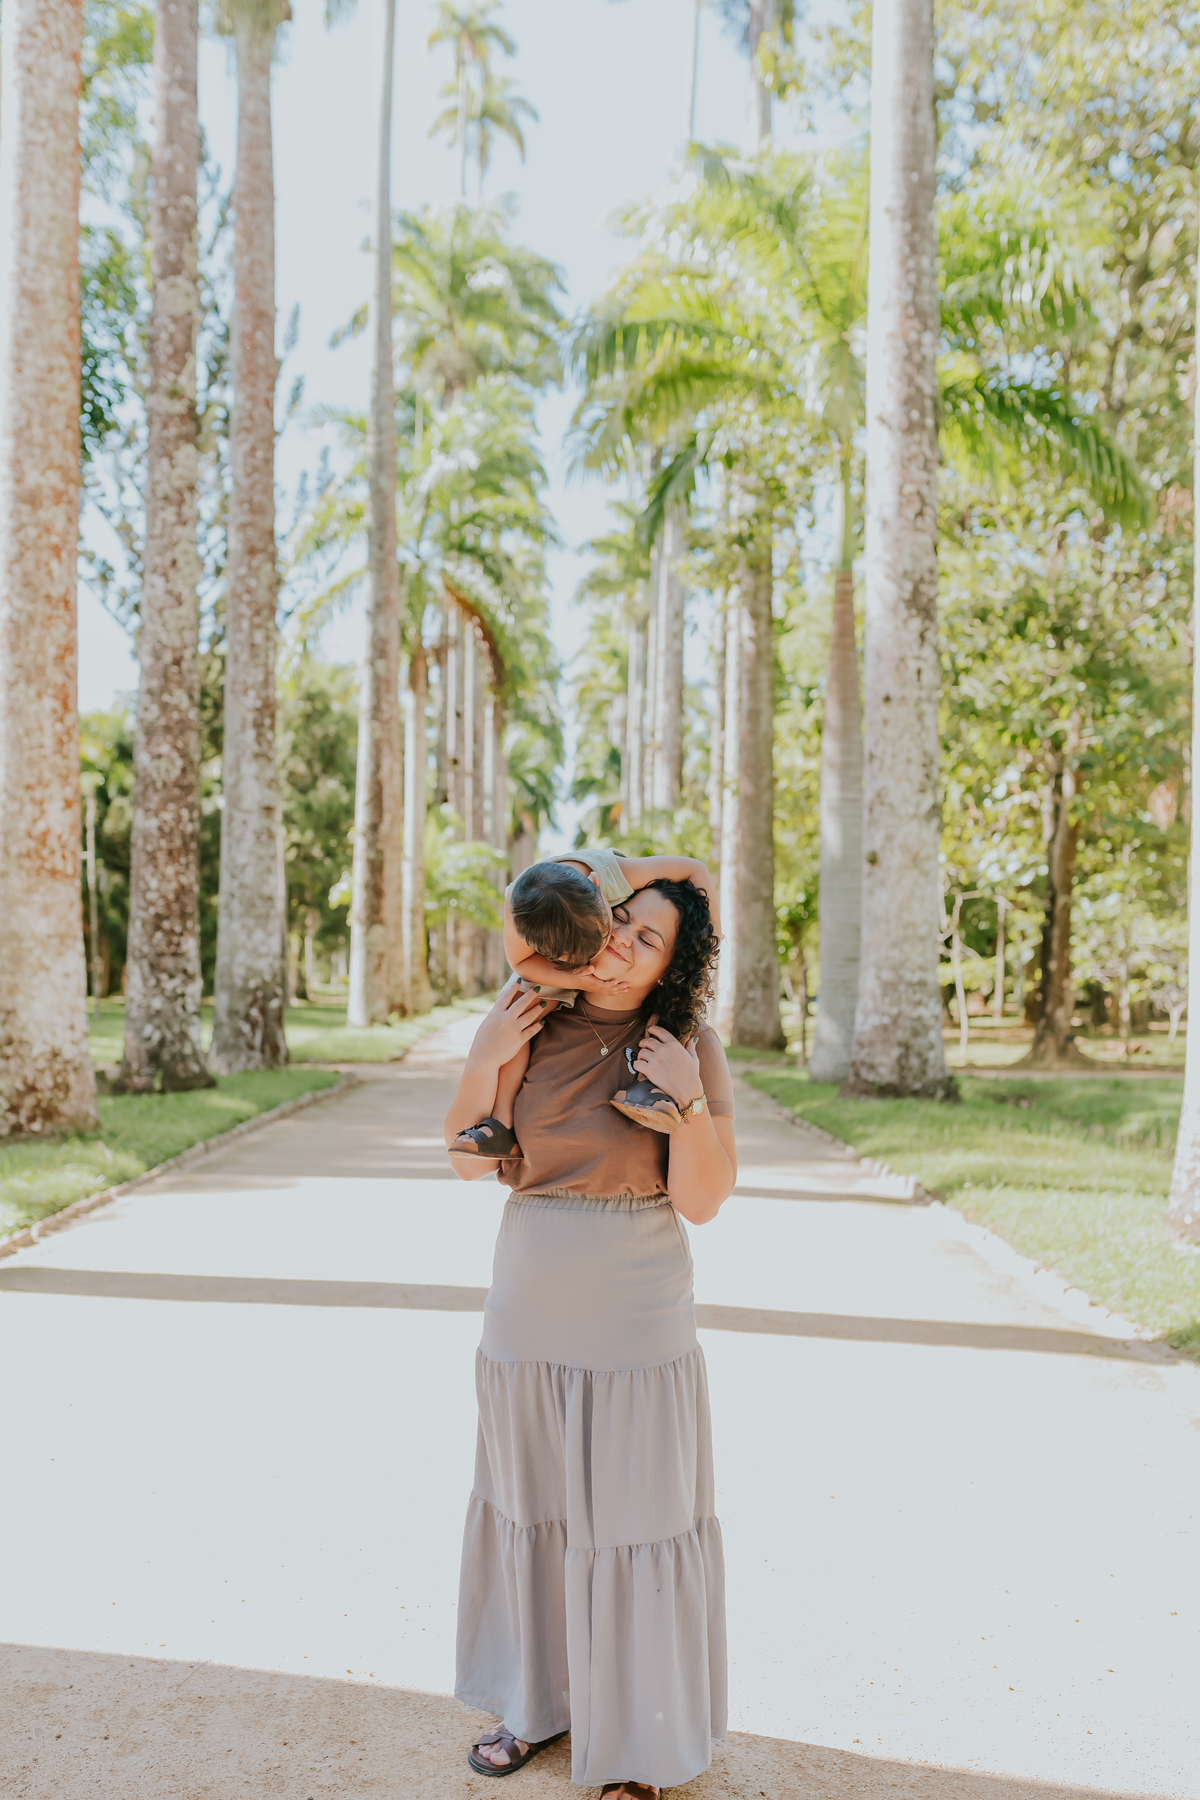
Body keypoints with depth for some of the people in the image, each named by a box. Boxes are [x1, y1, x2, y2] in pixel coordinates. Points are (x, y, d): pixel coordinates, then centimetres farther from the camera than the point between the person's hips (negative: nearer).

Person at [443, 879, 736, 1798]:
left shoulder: (689, 1047, -9)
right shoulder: (533, 1023, -1)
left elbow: (703, 1202, -10)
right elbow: (470, 1161, 1)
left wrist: (689, 1099, -24)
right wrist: (484, 1058, -13)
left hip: (635, 1322, -3)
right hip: (528, 1312, 4)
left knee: (631, 1515, 6)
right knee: (532, 1505, 17)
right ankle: (541, 1700, 39)